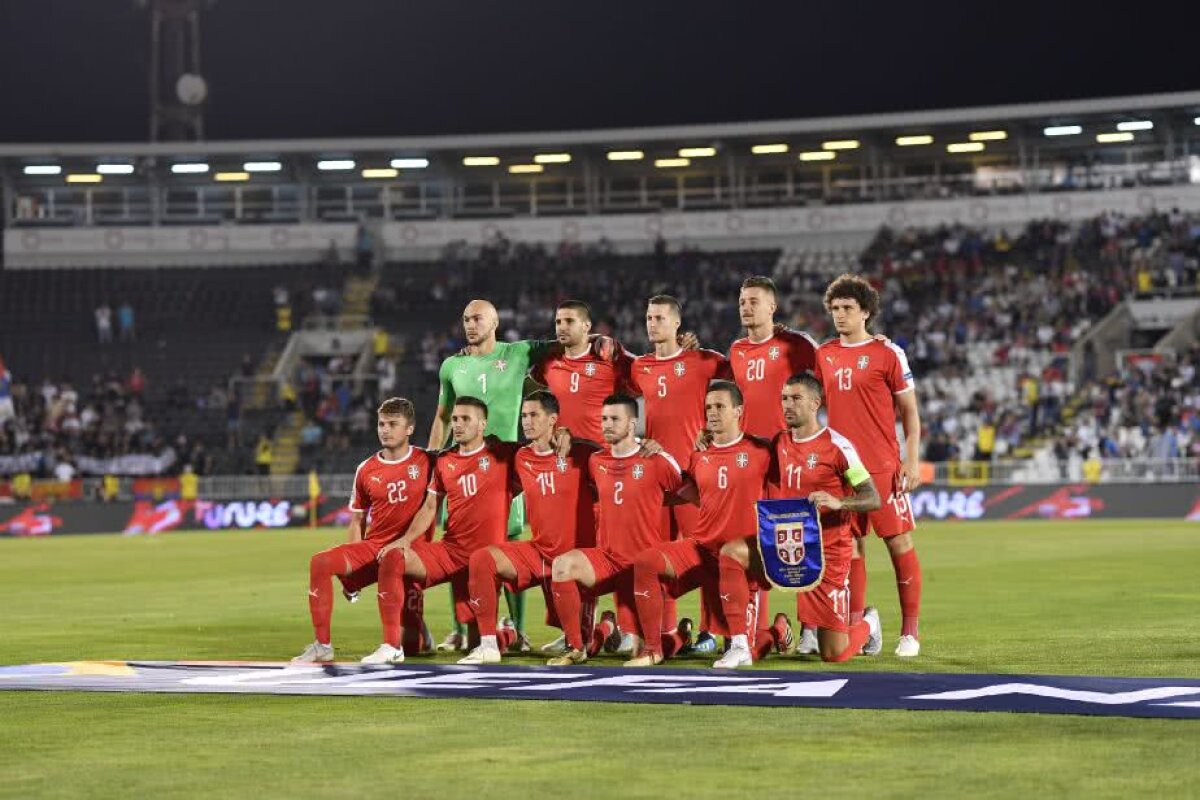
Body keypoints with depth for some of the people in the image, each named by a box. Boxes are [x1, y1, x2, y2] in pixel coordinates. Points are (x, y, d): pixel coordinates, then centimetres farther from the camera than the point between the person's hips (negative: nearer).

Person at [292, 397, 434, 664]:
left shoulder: (427, 462, -1)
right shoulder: (366, 470, 7)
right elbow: (357, 522, 13)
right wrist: (350, 573, 3)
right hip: (372, 548, 3)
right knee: (321, 562, -26)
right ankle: (322, 646, -20)